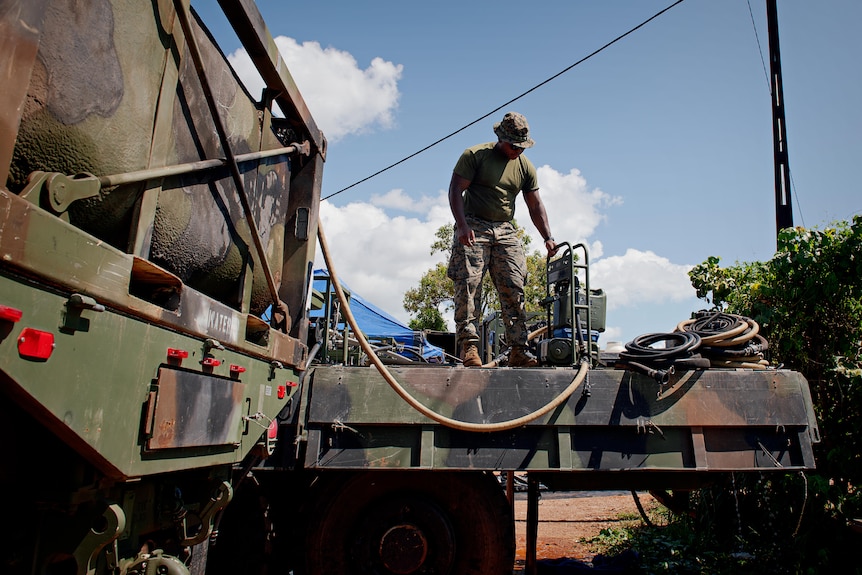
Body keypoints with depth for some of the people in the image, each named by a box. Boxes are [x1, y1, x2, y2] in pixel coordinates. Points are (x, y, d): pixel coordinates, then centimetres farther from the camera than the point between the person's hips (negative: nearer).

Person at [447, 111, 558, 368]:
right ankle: (469, 345, -12)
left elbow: (535, 205, 15)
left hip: (506, 231, 4)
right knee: (468, 284, -13)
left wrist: (548, 238, 4)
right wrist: (462, 225, -20)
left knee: (514, 288, -5)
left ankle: (518, 350, -4)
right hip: (473, 228, -3)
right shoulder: (475, 155, -1)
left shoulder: (525, 166, 12)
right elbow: (455, 190, -7)